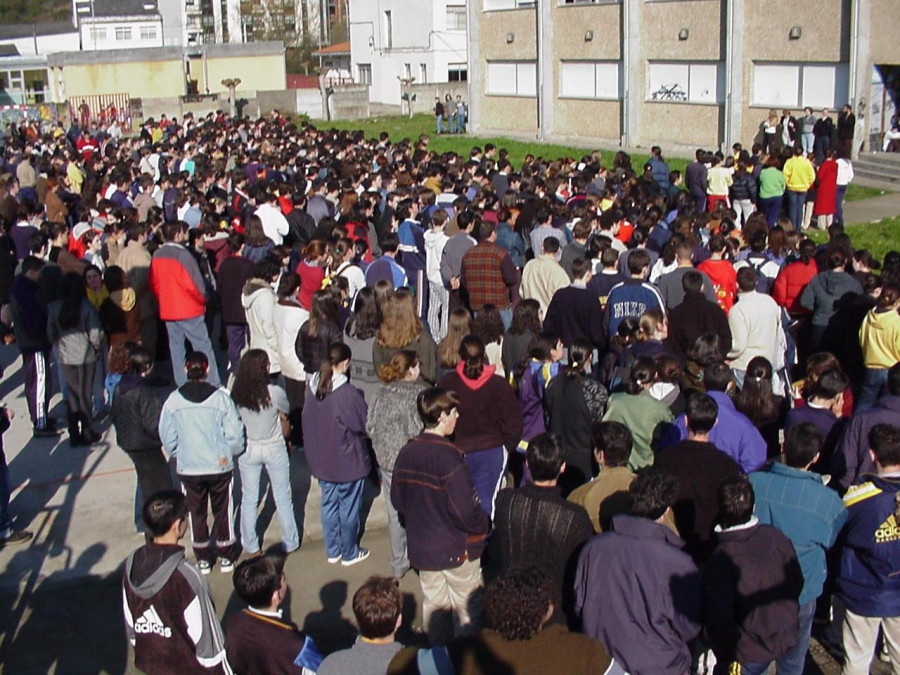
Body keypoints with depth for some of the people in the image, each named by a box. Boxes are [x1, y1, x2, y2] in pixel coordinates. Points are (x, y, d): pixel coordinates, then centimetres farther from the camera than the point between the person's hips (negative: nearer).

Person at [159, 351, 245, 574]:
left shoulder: (173, 400, -10)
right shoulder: (221, 398, -15)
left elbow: (167, 438, -3)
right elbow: (235, 434, -12)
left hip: (188, 468, 1)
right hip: (220, 466, -1)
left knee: (196, 513, 18)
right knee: (223, 511, 17)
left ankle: (203, 559, 28)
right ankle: (226, 557, 28)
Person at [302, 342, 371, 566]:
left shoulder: (312, 386, -7)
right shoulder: (349, 393, -27)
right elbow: (363, 425, -15)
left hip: (320, 459, 6)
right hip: (348, 460, -6)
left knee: (329, 504, 20)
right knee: (349, 507, 12)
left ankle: (332, 551, 33)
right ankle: (349, 553, 27)